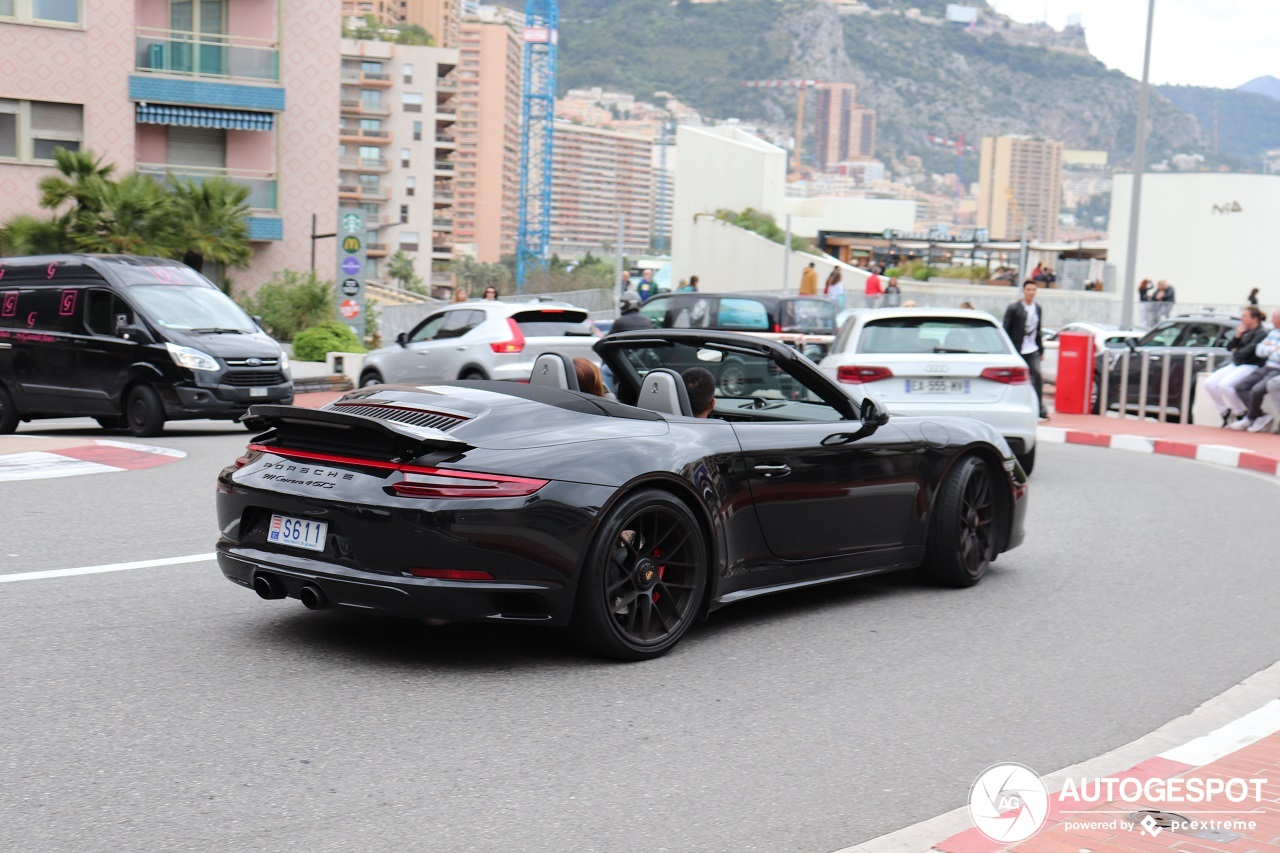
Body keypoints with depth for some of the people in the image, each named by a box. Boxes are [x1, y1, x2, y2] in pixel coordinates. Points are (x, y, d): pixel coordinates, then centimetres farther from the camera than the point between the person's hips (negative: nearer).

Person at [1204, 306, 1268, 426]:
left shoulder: (1261, 333, -8)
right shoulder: (1244, 331, 15)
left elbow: (1248, 351, -17)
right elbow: (1230, 347, 13)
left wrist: (1236, 353, 3)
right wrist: (1237, 336, -4)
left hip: (1250, 366, -8)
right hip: (1235, 364, 8)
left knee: (1225, 385, -30)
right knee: (1209, 383, -9)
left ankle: (1241, 415, -12)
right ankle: (1224, 412, 3)